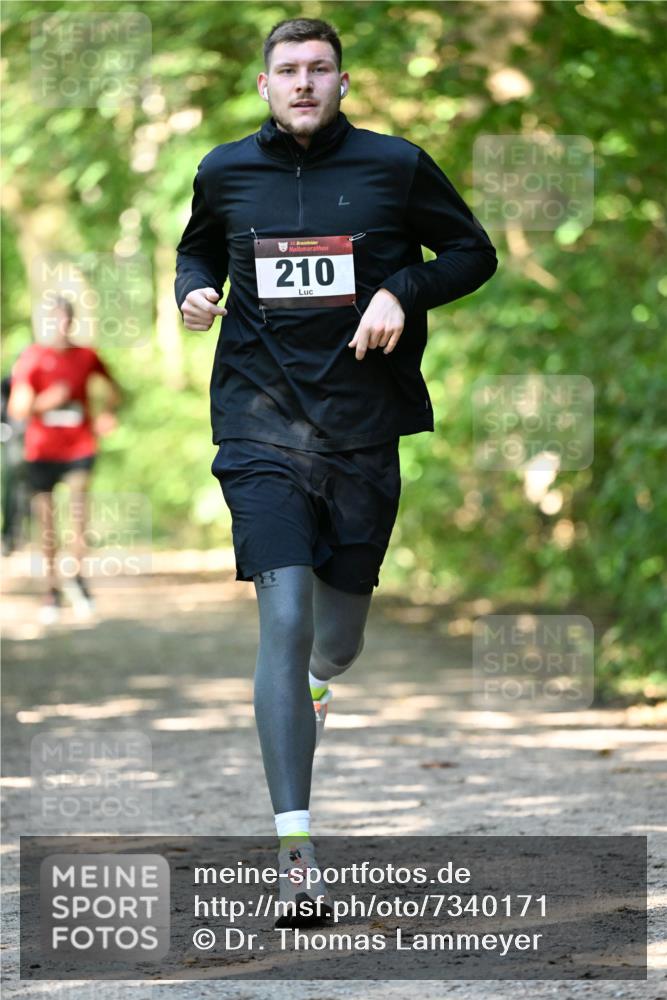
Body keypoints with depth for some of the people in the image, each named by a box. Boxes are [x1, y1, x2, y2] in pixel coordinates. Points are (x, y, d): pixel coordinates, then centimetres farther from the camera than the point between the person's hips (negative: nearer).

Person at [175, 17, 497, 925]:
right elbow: (198, 247, 22)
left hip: (364, 433, 1)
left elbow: (473, 252, 7)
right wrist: (196, 289, 0)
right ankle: (295, 849, -14)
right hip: (262, 430, -1)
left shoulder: (395, 166, -2)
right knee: (284, 621, -15)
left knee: (339, 637, 14)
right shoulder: (225, 172, 3)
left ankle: (315, 681, 55)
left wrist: (402, 291, -11)